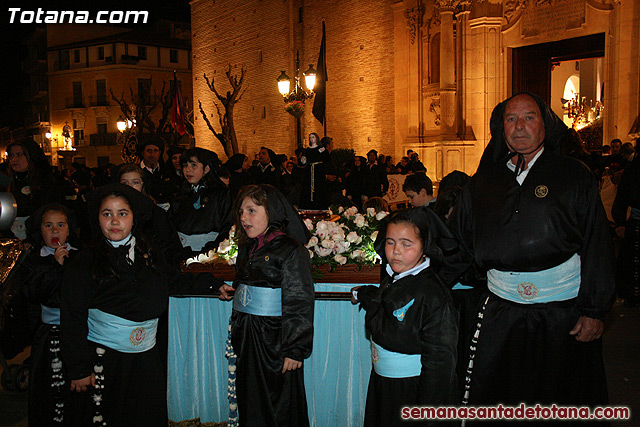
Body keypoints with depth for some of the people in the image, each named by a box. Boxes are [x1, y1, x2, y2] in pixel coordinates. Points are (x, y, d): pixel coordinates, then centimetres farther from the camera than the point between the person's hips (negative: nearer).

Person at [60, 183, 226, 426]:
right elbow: (73, 320, -7)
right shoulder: (85, 263, -8)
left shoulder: (149, 253, 4)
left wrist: (214, 285, 18)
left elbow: (173, 281, 20)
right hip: (103, 361, -4)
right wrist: (79, 369, -9)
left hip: (146, 360, 4)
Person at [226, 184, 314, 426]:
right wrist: (236, 335, 19)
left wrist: (295, 349, -18)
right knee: (250, 407, 15)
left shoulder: (291, 250, -13)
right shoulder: (247, 248, 10)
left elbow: (299, 303, -16)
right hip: (246, 340, 7)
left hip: (274, 341, -7)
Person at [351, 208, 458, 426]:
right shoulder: (391, 279, 1)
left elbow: (439, 359, -20)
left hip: (412, 390, -7)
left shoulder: (432, 294, -21)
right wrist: (363, 294, 14)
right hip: (381, 384, 8)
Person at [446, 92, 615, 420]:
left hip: (563, 310, -2)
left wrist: (594, 311, -8)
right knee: (489, 394, 7)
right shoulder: (484, 181, 7)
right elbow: (459, 240, 11)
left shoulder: (573, 175, 0)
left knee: (561, 399, 9)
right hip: (502, 309, 2)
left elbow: (596, 247, -3)